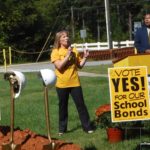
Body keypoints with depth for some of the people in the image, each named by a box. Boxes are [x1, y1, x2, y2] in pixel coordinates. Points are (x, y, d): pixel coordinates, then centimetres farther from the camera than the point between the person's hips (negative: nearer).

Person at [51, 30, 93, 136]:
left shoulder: (74, 51, 6)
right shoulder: (56, 52, -5)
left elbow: (80, 65, 11)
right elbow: (59, 66, -18)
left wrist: (85, 57, -3)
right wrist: (68, 55, -19)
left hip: (75, 83, 2)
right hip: (62, 84, -2)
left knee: (81, 104, 2)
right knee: (63, 107, 8)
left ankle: (87, 127, 8)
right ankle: (62, 129, 18)